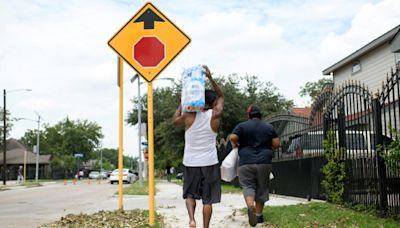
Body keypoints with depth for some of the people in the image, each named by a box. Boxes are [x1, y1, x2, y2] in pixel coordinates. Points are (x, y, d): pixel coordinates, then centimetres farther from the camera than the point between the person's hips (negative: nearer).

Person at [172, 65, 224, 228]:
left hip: (190, 162, 1)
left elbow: (174, 121, 17)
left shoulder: (189, 115, -5)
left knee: (190, 193, 16)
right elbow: (221, 96, 11)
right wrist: (210, 78, 7)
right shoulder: (215, 115, -6)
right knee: (207, 198, 6)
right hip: (209, 162, -1)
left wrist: (182, 103, 19)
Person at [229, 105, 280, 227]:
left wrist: (235, 145, 9)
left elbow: (233, 138, -11)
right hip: (264, 162, 2)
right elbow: (277, 143, 6)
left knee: (248, 186, 2)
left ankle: (250, 206, -26)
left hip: (246, 162, -2)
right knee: (261, 188, 12)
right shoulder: (269, 127, 11)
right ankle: (259, 215, 16)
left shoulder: (242, 126, 2)